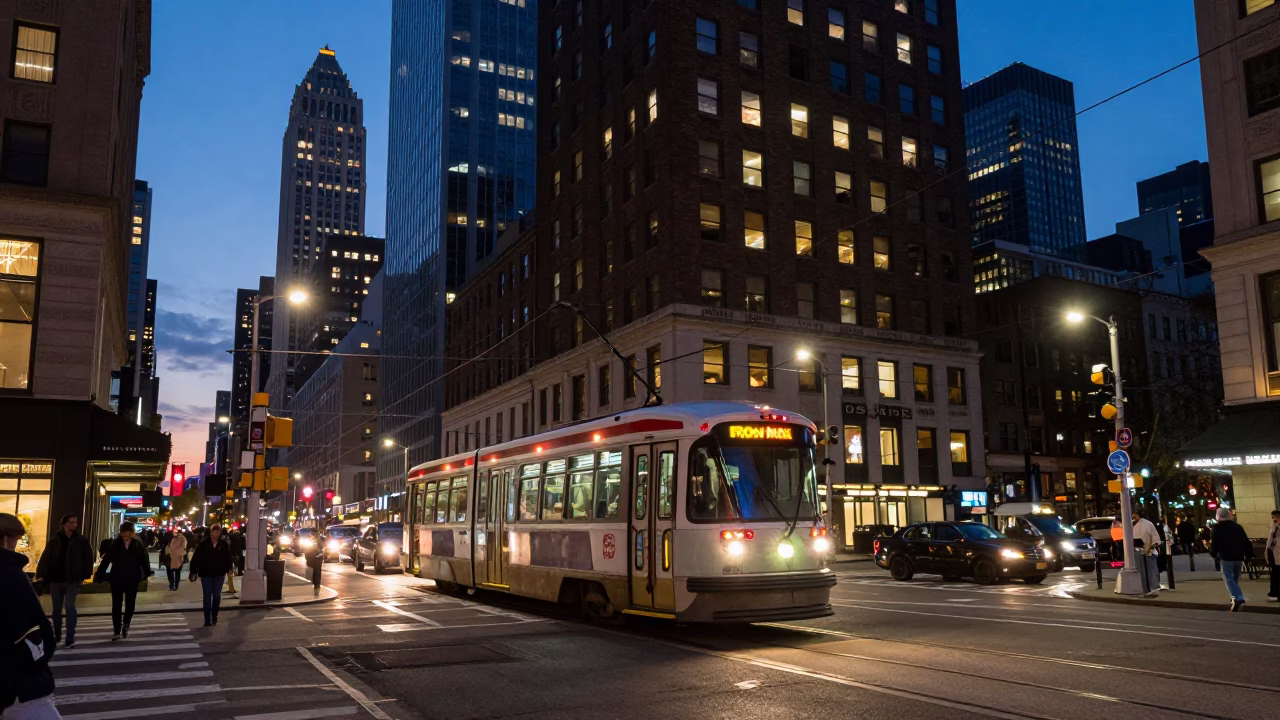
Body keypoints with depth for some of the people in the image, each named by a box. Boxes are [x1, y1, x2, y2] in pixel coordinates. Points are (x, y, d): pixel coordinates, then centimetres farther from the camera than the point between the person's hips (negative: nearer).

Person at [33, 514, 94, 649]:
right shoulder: (54, 540, 2)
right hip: (56, 579, 2)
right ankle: (57, 635, 30)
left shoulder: (82, 541, 0)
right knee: (56, 608, 13)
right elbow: (45, 558, -3)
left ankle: (70, 638, -11)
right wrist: (41, 575, -13)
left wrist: (85, 576, -5)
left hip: (73, 580, -2)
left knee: (70, 605, -14)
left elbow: (88, 558, 1)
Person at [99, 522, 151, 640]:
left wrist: (147, 573, -18)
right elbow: (106, 559, -7)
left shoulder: (138, 544, -5)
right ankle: (117, 630, 10)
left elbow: (144, 559, -6)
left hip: (132, 579, 0)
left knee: (130, 604, 10)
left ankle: (125, 625, 32)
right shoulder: (115, 543, -5)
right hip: (117, 578, 0)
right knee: (116, 605, 3)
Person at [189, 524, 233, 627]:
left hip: (219, 573, 1)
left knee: (217, 596, 6)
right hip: (206, 573, -1)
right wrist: (194, 571, -8)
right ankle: (207, 619, 6)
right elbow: (196, 557, -6)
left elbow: (228, 556, 1)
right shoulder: (203, 543, -7)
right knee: (207, 596, 2)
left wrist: (229, 568, -7)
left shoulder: (223, 543, -3)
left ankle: (214, 617, 23)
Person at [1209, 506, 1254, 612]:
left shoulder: (1217, 527, -4)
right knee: (1234, 579, 17)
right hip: (1238, 557, 6)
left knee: (1229, 579, -6)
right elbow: (1246, 542, 11)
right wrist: (1248, 555, 16)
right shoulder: (1237, 526, 12)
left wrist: (1213, 553, 8)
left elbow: (1215, 543, -8)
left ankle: (1238, 599, -25)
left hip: (1226, 557, -6)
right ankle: (1236, 600, 20)